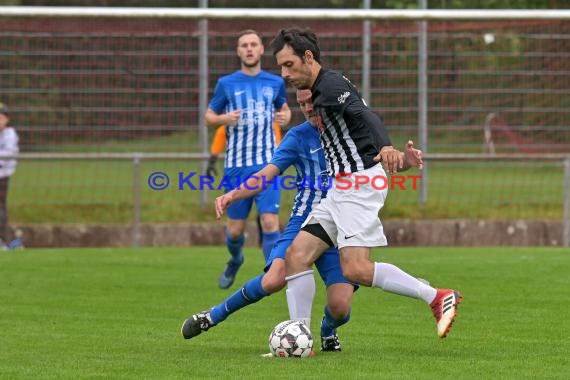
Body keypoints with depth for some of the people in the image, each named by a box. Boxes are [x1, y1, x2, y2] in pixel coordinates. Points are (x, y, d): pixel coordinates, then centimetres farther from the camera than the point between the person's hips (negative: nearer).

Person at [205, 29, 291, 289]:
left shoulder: (275, 83, 7)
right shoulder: (226, 83, 3)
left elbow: (284, 109, 23)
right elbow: (209, 117, 9)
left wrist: (285, 117, -1)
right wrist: (224, 119, -13)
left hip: (267, 164, 0)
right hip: (236, 165, 0)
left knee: (270, 222, -17)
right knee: (235, 230, 6)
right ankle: (235, 260, 39)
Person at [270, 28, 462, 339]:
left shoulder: (330, 85, -11)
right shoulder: (320, 93, 20)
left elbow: (365, 115, -28)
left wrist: (387, 148, -47)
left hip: (359, 182, -10)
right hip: (342, 187, 10)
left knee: (355, 269, -22)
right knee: (296, 256, 2)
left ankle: (438, 297, -15)